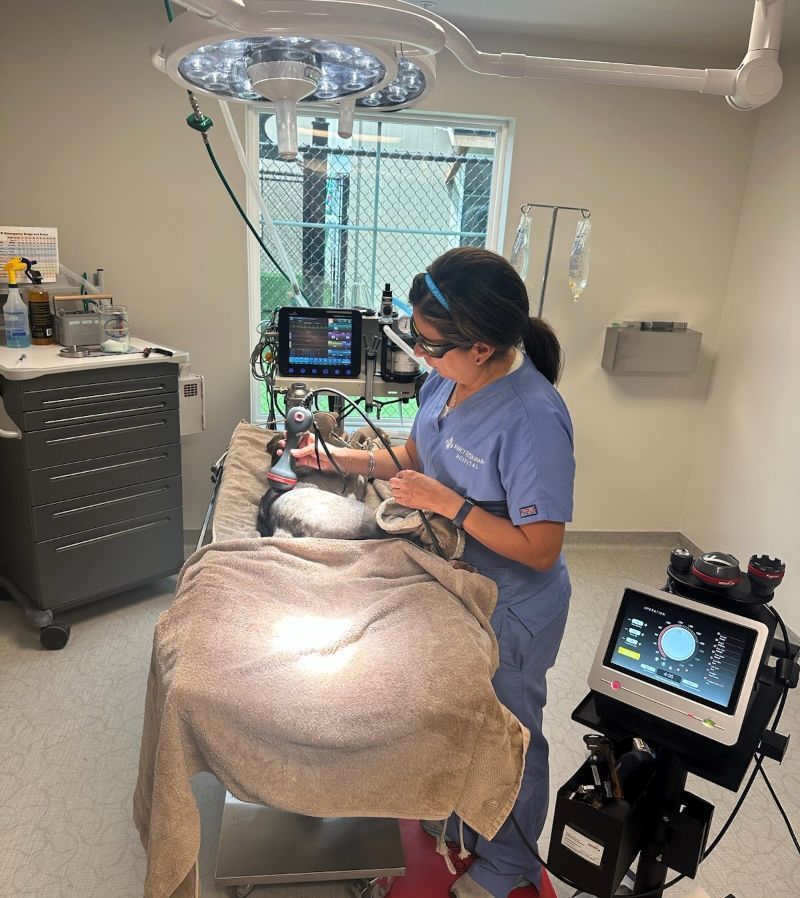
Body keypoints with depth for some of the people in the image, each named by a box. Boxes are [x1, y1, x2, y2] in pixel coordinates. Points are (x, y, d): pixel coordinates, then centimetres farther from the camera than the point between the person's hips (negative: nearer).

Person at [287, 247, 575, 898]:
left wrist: (447, 502, -29)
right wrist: (339, 458, -6)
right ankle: (460, 827, 60)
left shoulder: (533, 419, -33)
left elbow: (539, 550, -28)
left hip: (509, 612, -7)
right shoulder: (447, 379, -9)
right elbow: (414, 458, 6)